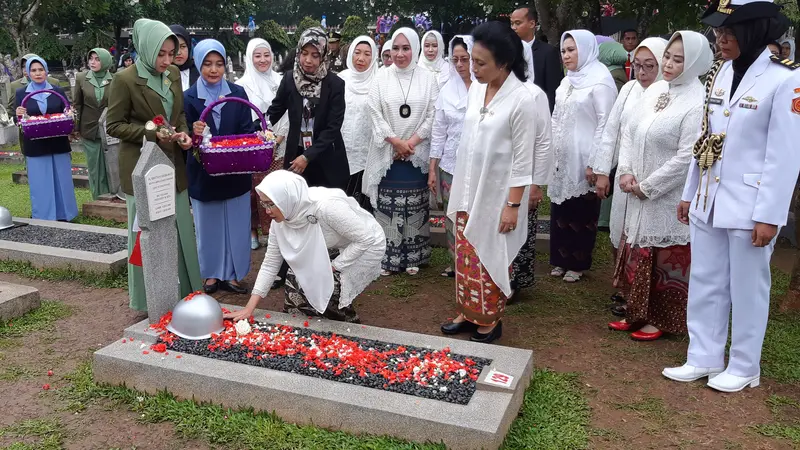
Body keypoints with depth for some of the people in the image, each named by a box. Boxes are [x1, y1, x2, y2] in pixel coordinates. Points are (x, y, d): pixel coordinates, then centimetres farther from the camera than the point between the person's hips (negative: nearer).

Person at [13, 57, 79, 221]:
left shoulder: (58, 90, 4)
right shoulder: (21, 93, 2)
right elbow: (16, 120, 4)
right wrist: (18, 115, -18)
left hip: (58, 144, 1)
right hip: (35, 146, -1)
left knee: (61, 180, 8)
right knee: (40, 183, 5)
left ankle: (63, 216, 21)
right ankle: (43, 219, 15)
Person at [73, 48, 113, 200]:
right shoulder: (81, 78, 1)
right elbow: (76, 104, 7)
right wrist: (74, 128, 3)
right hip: (89, 130, 2)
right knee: (94, 167, 8)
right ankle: (99, 199, 17)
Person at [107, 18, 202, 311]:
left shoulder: (173, 75, 5)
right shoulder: (125, 80, -13)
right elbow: (114, 126, -9)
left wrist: (183, 133, -3)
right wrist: (152, 134, -20)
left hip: (173, 165, 6)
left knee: (180, 230, 13)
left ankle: (183, 291, 28)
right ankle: (150, 300, 17)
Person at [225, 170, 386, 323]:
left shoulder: (327, 207, -37)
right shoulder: (281, 219, -14)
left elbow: (370, 239, -29)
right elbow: (270, 263, -4)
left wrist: (335, 266, -21)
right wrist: (249, 308, -7)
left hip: (367, 247, -6)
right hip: (333, 250, 7)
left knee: (327, 291, -19)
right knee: (297, 282, -7)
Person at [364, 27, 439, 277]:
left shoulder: (428, 78, 2)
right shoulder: (381, 79, 3)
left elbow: (432, 116, -1)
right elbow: (375, 114, -1)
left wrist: (411, 142, -11)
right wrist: (396, 142, -11)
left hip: (417, 154, 0)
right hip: (387, 154, 0)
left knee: (415, 208, 6)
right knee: (387, 208, 2)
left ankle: (413, 257, 16)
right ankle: (387, 257, 12)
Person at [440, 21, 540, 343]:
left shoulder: (522, 99, -17)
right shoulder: (476, 89, 2)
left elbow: (523, 158, -15)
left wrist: (513, 205, -14)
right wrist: (460, 188, 12)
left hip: (497, 194, -6)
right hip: (468, 191, 6)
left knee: (490, 259, 6)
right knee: (465, 256, 14)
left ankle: (490, 320, 24)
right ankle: (468, 313, 30)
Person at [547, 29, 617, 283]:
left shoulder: (600, 80, -9)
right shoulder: (568, 80, 13)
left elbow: (605, 123, -14)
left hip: (583, 160, -7)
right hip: (562, 158, 7)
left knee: (581, 214, 3)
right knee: (560, 211, 10)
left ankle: (578, 264, 15)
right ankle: (561, 260, 22)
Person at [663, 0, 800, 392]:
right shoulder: (719, 74, 7)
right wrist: (689, 193, 14)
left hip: (748, 206, -6)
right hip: (708, 202, 6)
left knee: (746, 290, 8)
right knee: (705, 285, 13)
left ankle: (744, 367, 25)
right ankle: (704, 358, 27)